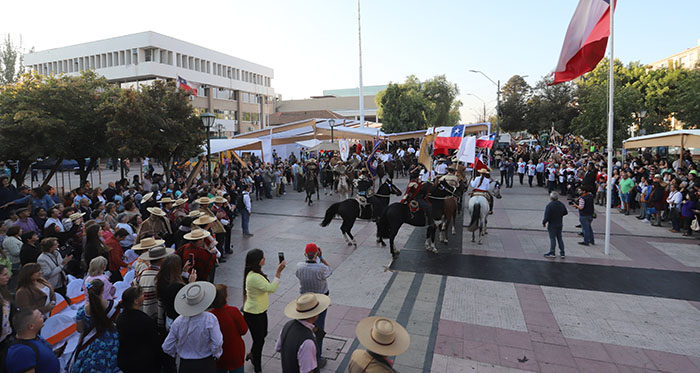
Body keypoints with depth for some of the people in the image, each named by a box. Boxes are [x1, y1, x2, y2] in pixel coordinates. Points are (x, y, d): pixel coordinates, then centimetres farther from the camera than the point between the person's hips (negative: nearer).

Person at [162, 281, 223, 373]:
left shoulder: (178, 321, -10)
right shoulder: (210, 319, -20)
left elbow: (167, 348, -2)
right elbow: (217, 343, -21)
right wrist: (215, 354, -1)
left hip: (185, 365, 3)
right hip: (206, 365, -2)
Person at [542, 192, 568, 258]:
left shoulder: (549, 205, -21)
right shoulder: (561, 204, 2)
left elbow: (546, 216, -22)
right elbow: (566, 212, 15)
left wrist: (544, 222, -8)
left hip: (552, 224, -6)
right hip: (560, 224, 7)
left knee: (552, 238, 0)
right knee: (559, 238, 14)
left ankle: (552, 253, 4)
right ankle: (562, 253, 17)